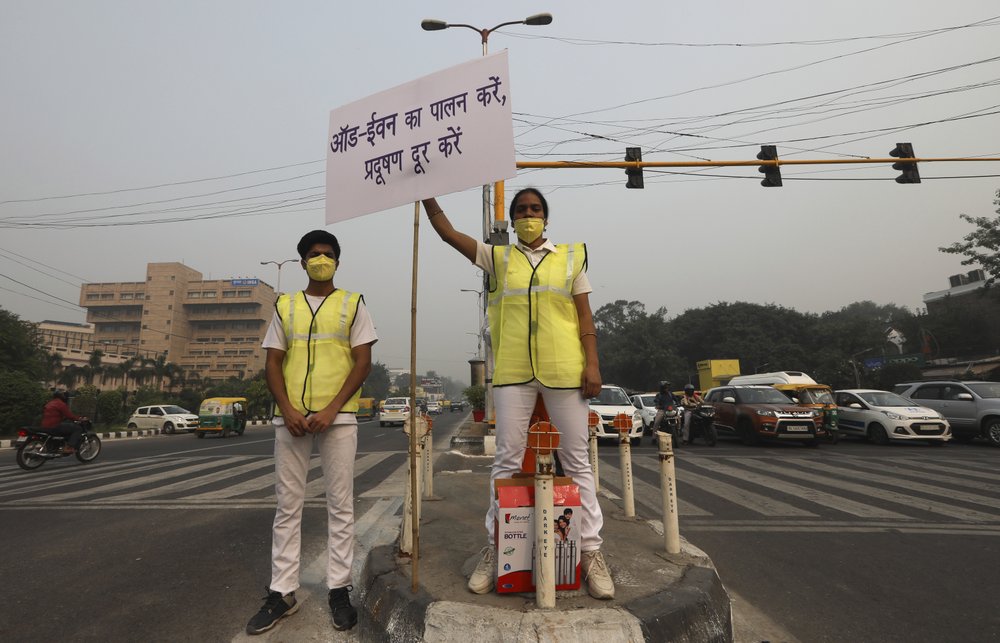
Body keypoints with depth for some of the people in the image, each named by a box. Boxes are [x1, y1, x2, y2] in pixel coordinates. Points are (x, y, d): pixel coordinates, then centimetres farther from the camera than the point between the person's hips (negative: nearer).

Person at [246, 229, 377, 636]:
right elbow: (272, 363, 9)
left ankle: (339, 589, 15)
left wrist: (330, 411, -11)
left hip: (338, 416, -2)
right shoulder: (284, 306, 13)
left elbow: (363, 362, -1)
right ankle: (282, 592, 18)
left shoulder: (353, 304, 6)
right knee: (287, 506, 7)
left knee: (340, 505, 4)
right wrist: (288, 410, -7)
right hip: (290, 417, 3)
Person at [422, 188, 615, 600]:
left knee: (576, 460, 6)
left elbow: (585, 316, 7)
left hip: (564, 369, 0)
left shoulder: (571, 257, 11)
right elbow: (446, 231, 9)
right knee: (506, 460, 6)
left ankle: (591, 551, 18)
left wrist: (592, 364, -3)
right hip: (512, 372, 1)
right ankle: (494, 548, 19)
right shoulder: (497, 257, 13)